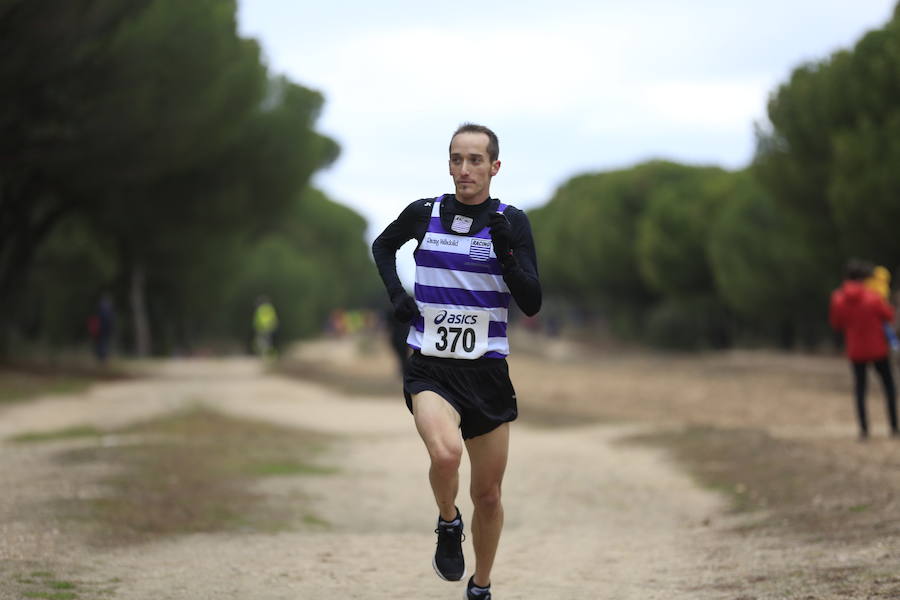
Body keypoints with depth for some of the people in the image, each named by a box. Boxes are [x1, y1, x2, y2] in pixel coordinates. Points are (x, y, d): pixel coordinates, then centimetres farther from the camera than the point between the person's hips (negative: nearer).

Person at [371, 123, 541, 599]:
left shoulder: (511, 222, -2)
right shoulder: (423, 213, 1)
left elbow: (531, 306, -7)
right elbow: (382, 246, 22)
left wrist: (506, 254, -22)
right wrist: (395, 293, 5)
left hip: (487, 370, 1)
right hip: (429, 368, -1)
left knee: (487, 494, 8)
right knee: (446, 452, -31)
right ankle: (448, 525, 0)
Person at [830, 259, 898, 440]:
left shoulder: (839, 300, -10)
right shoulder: (873, 297, -18)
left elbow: (836, 324, 2)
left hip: (855, 351, 2)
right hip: (877, 349, -2)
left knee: (860, 388, 11)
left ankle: (863, 428, 1)